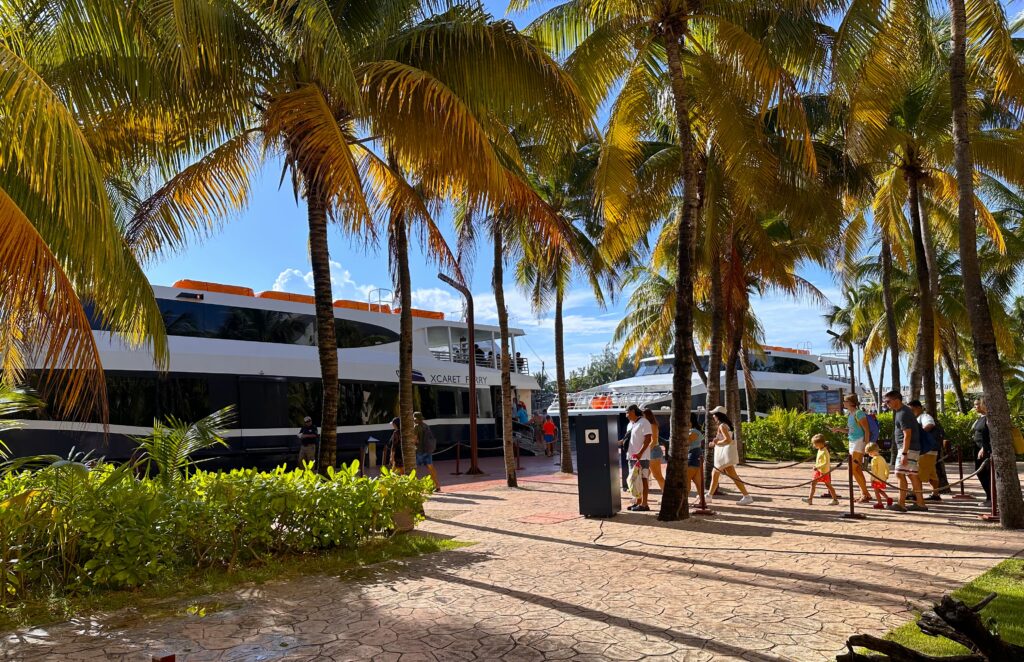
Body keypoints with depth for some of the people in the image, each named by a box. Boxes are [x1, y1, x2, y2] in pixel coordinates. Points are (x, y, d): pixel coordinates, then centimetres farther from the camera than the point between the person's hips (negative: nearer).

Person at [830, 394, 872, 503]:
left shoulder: (859, 413, -12)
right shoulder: (849, 414, 14)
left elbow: (867, 430, -14)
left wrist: (866, 445, -17)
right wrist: (839, 429, 5)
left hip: (860, 441, -9)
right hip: (852, 442, 9)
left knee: (855, 469, -10)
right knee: (856, 469, 10)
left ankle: (865, 494, -2)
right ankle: (864, 494, 17)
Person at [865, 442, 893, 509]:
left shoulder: (874, 459, -16)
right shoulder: (882, 458, 12)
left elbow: (874, 469, -19)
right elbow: (887, 467, 17)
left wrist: (872, 478, -17)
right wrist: (886, 475, 23)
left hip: (877, 478, -9)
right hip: (882, 478, 9)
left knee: (876, 491, 0)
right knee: (879, 490, 22)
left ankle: (880, 504, 2)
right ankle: (888, 499, 17)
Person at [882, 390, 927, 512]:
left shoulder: (903, 413, -16)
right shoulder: (899, 411, 15)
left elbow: (907, 435, -21)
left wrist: (904, 453, -24)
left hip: (908, 448, -10)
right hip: (911, 448, 10)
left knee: (900, 474, -10)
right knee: (912, 475, 12)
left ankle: (901, 504, -9)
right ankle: (920, 503, 17)